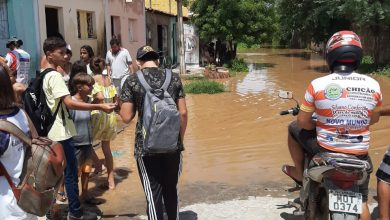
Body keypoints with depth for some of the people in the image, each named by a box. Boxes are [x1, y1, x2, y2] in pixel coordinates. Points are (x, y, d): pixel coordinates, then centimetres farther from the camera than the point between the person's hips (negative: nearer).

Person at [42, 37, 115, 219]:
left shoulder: (44, 75, 12)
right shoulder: (55, 76, -18)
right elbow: (69, 103, -27)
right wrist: (99, 107, -31)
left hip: (51, 132, 10)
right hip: (61, 133, -10)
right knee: (71, 173, -1)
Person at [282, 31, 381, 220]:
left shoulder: (318, 85, -14)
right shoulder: (373, 85, -6)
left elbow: (302, 121, -7)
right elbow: (374, 119, 10)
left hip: (324, 149, -2)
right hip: (359, 154, 3)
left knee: (294, 129, 24)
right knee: (361, 200, 24)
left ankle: (299, 173, 33)